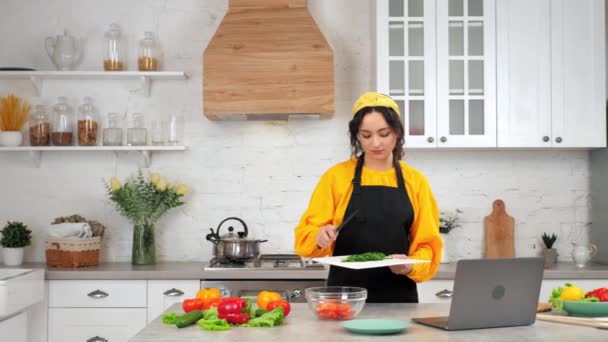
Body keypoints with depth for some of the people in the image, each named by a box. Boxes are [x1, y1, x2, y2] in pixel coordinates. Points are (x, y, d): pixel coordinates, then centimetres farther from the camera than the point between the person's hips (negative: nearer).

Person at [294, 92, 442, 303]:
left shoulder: (415, 181, 4)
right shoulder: (336, 176, -1)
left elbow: (427, 243, 3)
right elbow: (306, 234, -1)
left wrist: (410, 266, -16)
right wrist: (320, 237, -23)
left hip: (399, 296, 1)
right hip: (345, 295, -1)